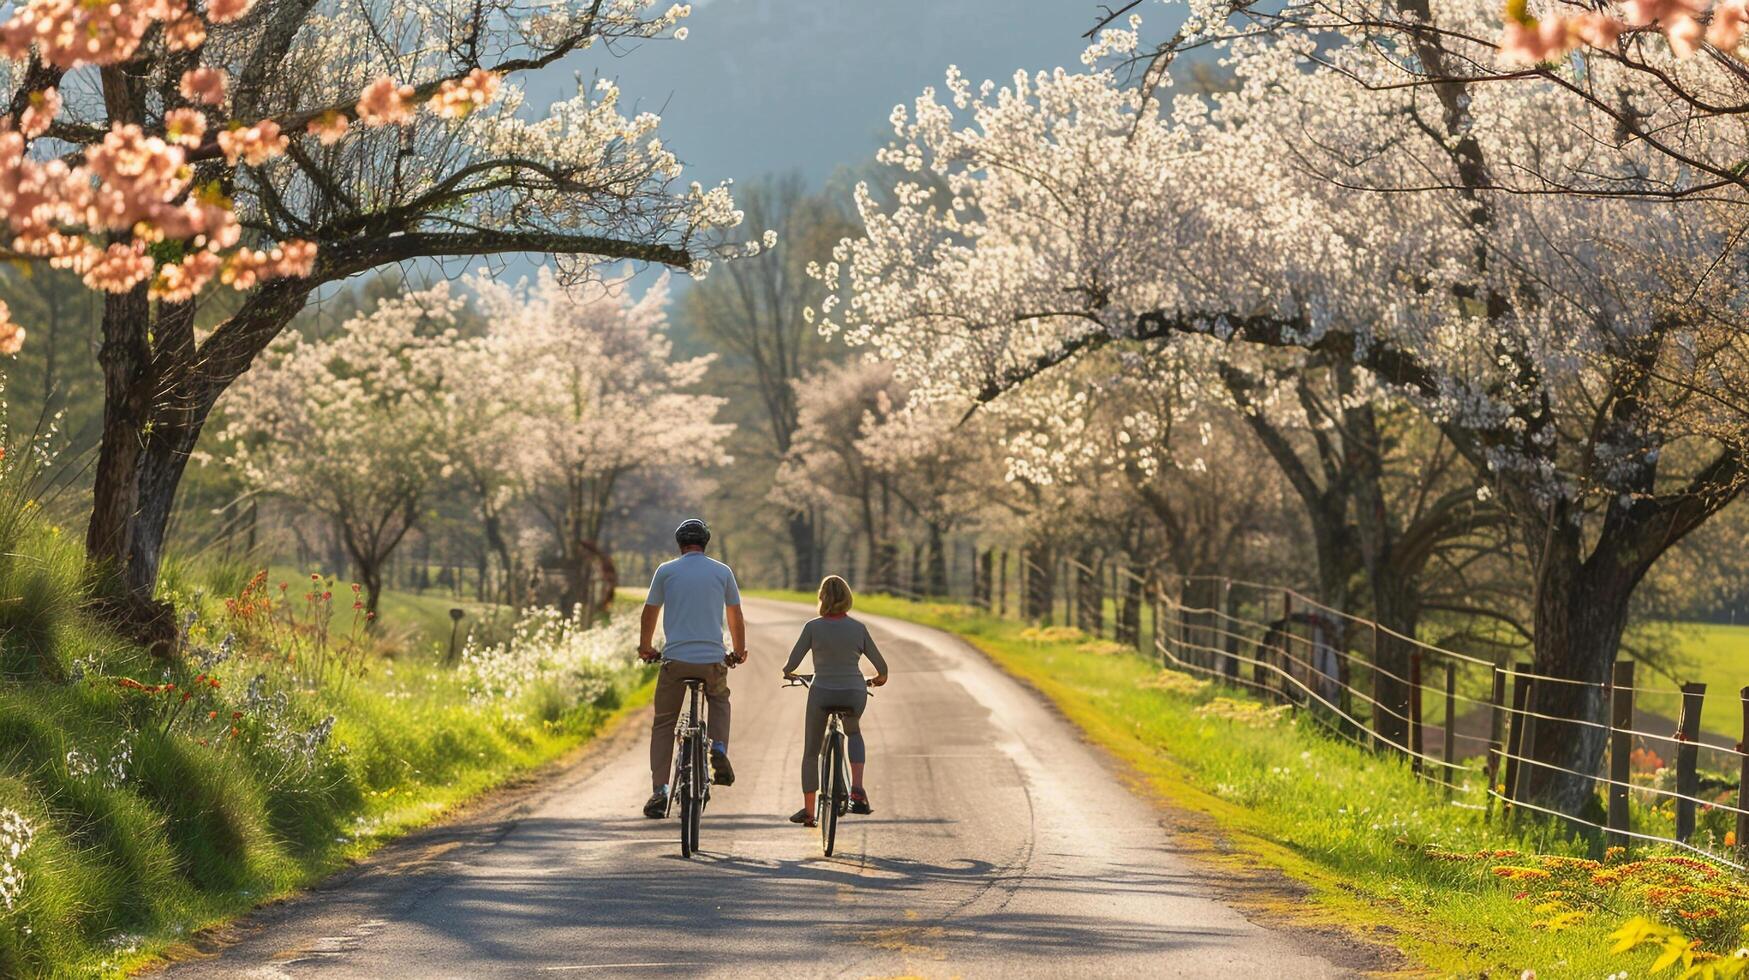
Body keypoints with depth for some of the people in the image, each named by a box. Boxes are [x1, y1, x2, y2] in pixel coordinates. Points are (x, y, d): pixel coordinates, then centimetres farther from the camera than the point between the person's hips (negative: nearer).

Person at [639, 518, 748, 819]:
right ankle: (719, 754, 8)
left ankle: (659, 791, -3)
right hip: (713, 659, 1)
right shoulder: (722, 572, 8)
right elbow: (736, 616, 16)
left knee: (663, 724, 9)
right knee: (719, 700, 32)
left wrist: (645, 648, 30)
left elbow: (649, 614, 13)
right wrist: (738, 652, 31)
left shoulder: (666, 571, 6)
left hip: (675, 659, -1)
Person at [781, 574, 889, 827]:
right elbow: (881, 666, 5)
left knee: (811, 752, 17)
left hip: (822, 694, -2)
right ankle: (857, 791, 12)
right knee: (854, 733, 31)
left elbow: (793, 662, -4)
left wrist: (787, 672, 19)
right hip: (854, 695, 2)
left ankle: (808, 811, 21)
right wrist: (879, 679, 28)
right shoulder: (858, 629, -1)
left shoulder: (813, 627, -6)